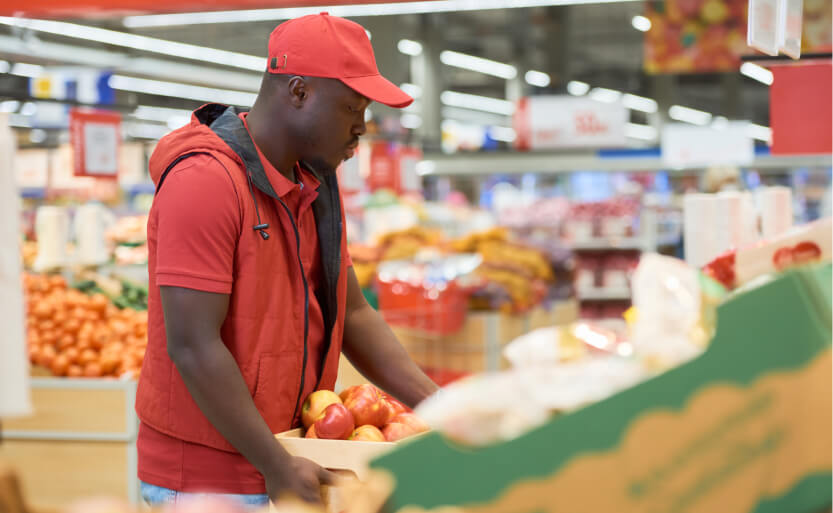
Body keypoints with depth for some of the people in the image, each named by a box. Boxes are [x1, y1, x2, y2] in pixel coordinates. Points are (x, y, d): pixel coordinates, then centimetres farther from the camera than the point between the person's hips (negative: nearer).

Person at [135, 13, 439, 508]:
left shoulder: (317, 185, 10)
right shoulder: (206, 181, -18)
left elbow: (352, 314, 14)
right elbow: (193, 346, -22)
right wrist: (277, 467, -19)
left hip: (283, 466, 8)